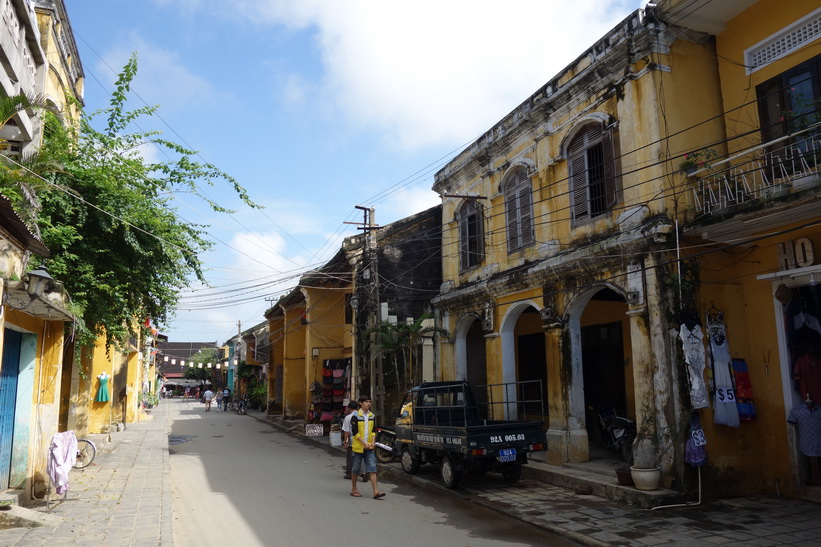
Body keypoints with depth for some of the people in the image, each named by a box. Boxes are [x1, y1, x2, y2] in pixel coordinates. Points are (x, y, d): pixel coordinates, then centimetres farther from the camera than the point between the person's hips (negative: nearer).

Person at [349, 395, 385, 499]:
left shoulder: (372, 416, 9)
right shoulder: (356, 416, -8)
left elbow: (374, 430, 13)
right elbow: (354, 432, -12)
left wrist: (373, 442, -1)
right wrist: (364, 443, -15)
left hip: (369, 447, 4)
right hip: (358, 446, -4)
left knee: (372, 468, -4)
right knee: (355, 469, 7)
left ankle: (376, 491, -8)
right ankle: (353, 489, 22)